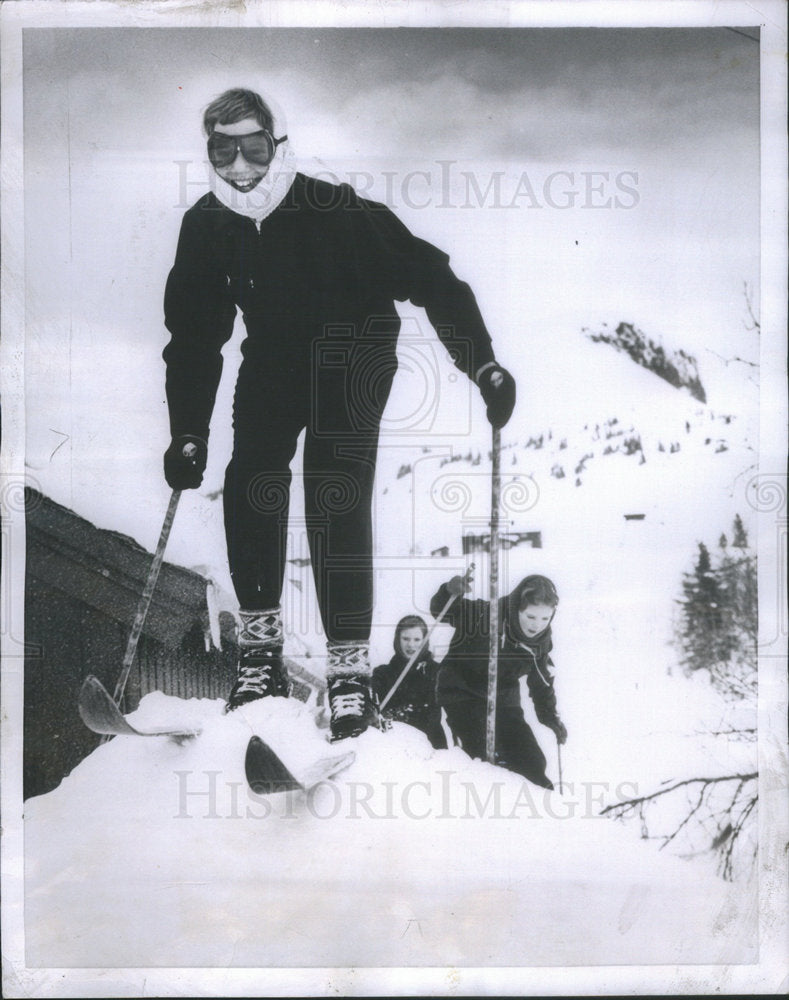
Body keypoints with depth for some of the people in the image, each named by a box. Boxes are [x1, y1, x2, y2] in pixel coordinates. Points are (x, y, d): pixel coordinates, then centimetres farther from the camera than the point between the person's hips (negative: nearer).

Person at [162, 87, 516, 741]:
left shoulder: (336, 212, -24)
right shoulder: (207, 226, -8)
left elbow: (431, 277, -18)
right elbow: (194, 337, -1)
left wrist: (484, 366, -21)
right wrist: (188, 435, -6)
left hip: (353, 359, -4)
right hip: (273, 362, 4)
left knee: (337, 503, -18)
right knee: (250, 485, -13)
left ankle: (350, 672, -10)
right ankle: (261, 652, 3)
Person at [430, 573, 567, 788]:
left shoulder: (542, 640, -6)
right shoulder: (487, 616, -26)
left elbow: (541, 682, 11)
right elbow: (441, 611, -23)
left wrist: (551, 718, 13)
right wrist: (450, 593, -44)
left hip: (503, 697, 5)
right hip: (462, 690, -5)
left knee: (532, 763, 5)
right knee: (480, 755, -23)